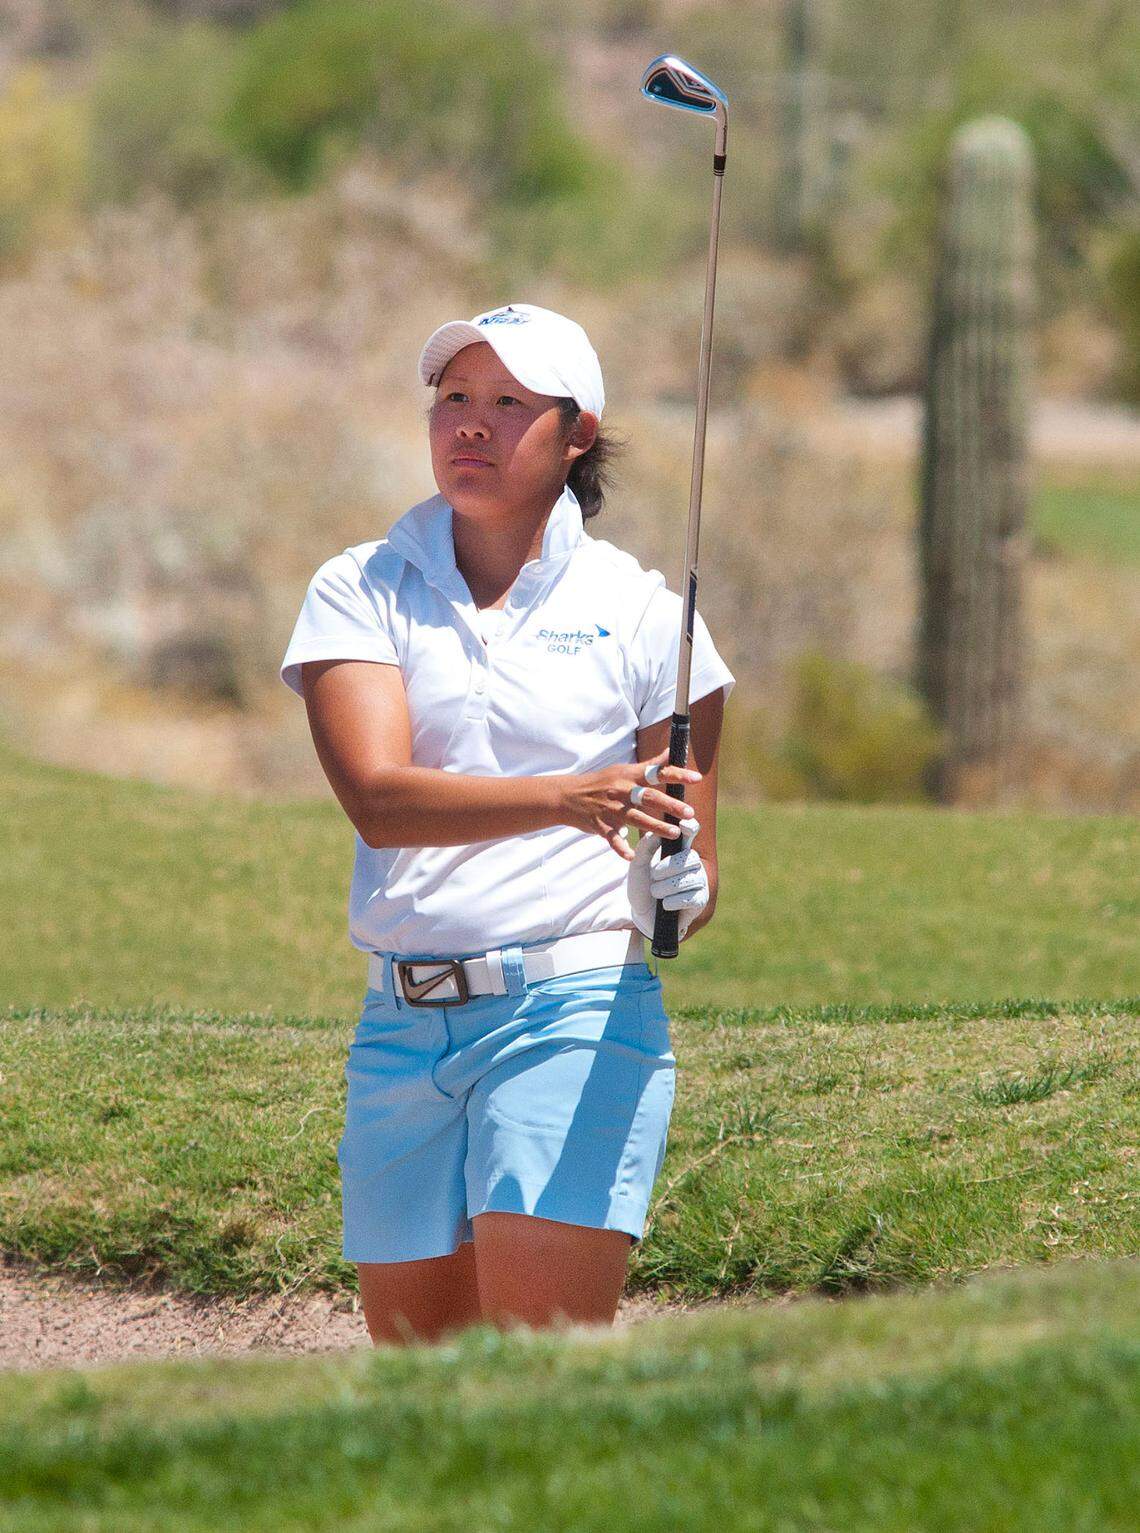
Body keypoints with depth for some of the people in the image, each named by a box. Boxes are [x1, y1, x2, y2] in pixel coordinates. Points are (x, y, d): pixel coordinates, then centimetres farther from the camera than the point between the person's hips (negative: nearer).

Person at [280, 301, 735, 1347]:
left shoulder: (640, 611, 5)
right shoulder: (358, 591, 6)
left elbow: (696, 885, 8)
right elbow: (378, 797, -13)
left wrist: (683, 884, -17)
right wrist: (570, 798, -28)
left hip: (574, 1013, -3)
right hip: (404, 1025, 3)